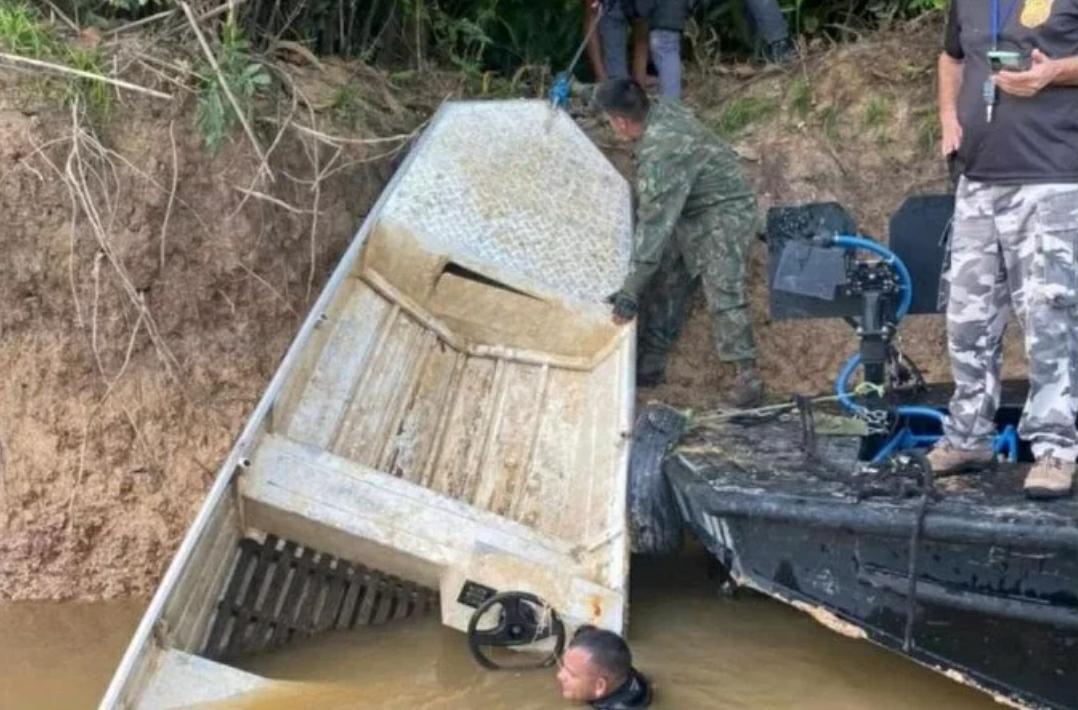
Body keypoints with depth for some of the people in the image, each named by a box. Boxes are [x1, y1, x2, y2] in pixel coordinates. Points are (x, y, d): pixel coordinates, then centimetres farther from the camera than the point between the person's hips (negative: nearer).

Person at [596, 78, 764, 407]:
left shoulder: (660, 155, -35)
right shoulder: (662, 111, -8)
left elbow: (654, 225, -34)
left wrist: (630, 292, -32)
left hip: (723, 214, -10)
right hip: (691, 212, 10)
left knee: (723, 293, -17)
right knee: (664, 286, 12)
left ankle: (748, 377, -11)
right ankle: (650, 363, 21)